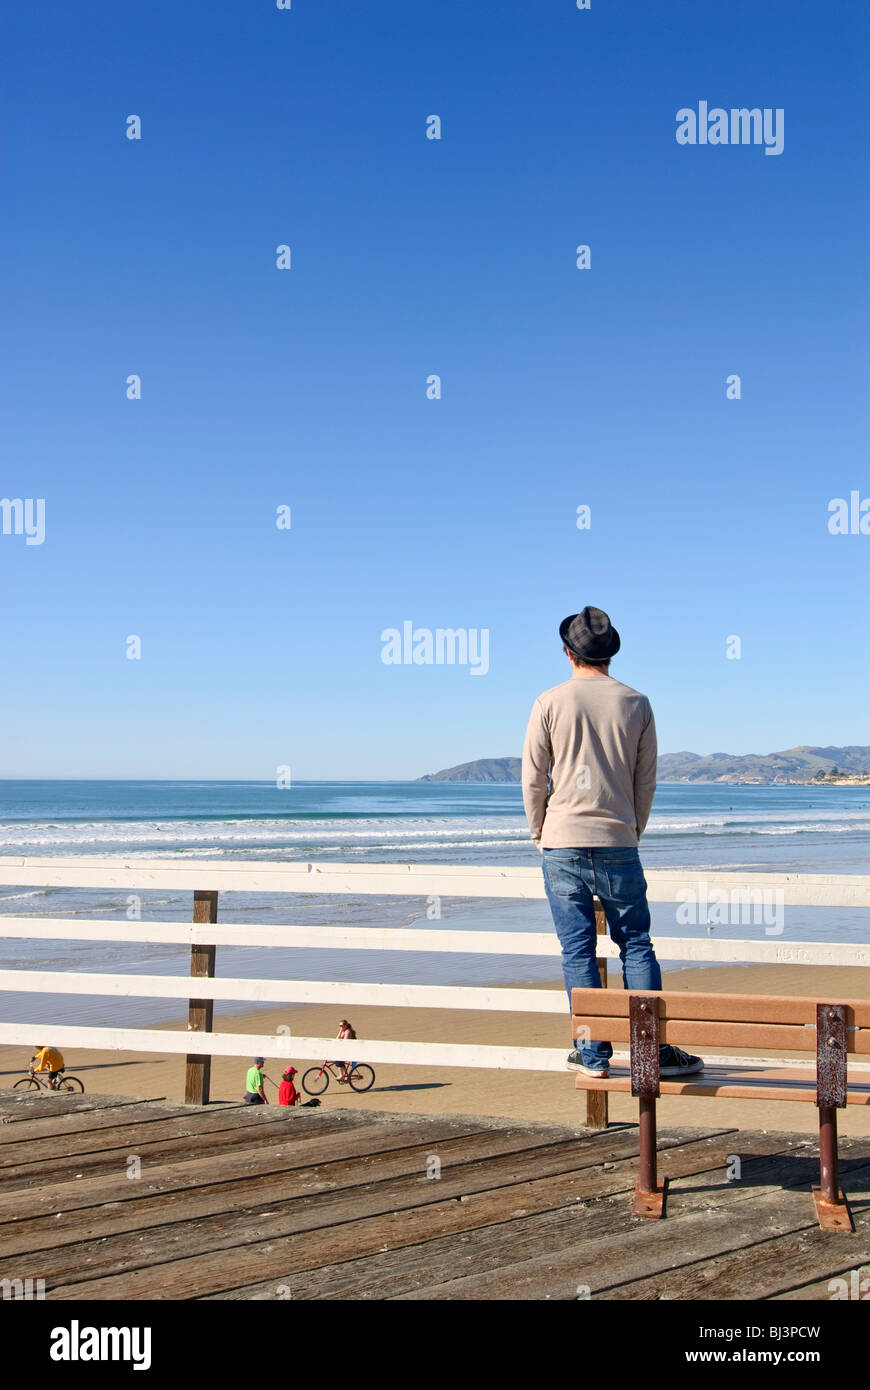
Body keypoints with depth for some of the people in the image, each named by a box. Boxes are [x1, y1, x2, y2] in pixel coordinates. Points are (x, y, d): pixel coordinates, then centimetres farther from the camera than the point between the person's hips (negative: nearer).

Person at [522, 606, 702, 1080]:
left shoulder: (550, 703, -2)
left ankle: (593, 1054, 7)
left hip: (563, 843, -1)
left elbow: (533, 779, 1)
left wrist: (539, 833, 14)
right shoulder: (636, 704, 4)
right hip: (618, 845, 1)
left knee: (577, 951, 3)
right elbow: (646, 782, 7)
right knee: (636, 945, 8)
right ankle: (652, 1050, 6)